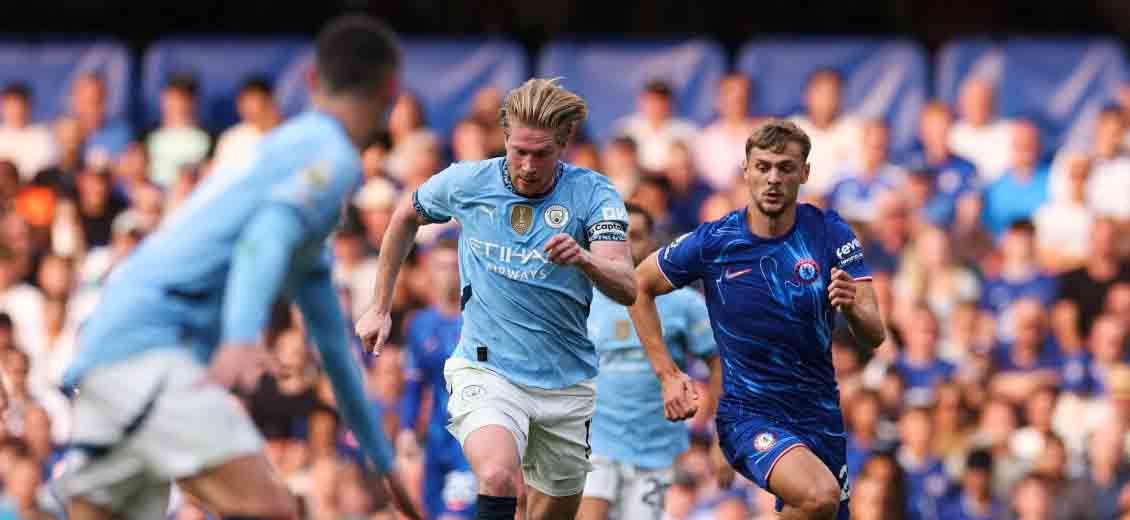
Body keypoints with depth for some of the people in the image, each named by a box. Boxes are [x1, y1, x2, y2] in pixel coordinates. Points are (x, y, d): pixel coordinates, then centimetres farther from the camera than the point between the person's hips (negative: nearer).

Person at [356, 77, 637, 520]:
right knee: (497, 478, -30)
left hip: (566, 381, 2)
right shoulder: (465, 183, -6)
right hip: (486, 369, -2)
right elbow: (406, 217, 17)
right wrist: (380, 307, 18)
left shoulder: (593, 194, -9)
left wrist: (584, 259, -42)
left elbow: (627, 289, -21)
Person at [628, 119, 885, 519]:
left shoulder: (830, 233, -6)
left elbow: (873, 337, -9)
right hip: (748, 414, -4)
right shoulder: (713, 243, -9)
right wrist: (668, 375, 0)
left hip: (820, 414, 4)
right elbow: (639, 286, 7)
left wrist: (852, 308, -32)